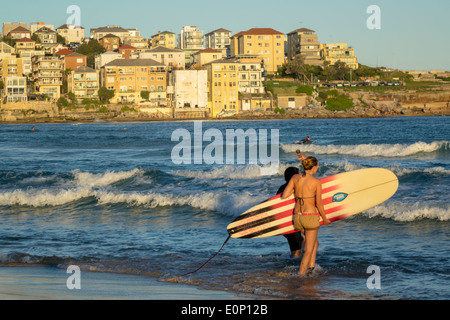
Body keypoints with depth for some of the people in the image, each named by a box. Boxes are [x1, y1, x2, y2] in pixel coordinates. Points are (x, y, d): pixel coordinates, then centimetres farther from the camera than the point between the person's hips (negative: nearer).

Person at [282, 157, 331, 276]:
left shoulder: (295, 178, 0)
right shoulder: (316, 182, -12)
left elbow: (284, 196, -3)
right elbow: (319, 204, -8)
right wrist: (325, 219, 6)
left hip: (297, 216, 5)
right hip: (311, 216, -5)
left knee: (315, 242, 27)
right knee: (308, 250, 5)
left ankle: (311, 265, 15)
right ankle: (301, 274, 1)